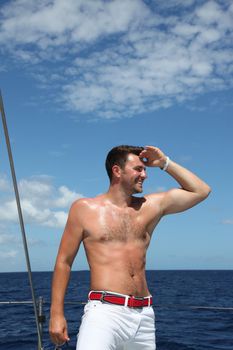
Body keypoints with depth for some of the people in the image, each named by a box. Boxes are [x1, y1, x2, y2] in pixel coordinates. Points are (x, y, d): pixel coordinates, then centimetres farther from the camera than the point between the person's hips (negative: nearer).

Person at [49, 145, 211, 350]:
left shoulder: (152, 205, 13)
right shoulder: (84, 208, 5)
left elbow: (201, 191, 20)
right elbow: (64, 261, 5)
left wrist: (165, 163, 15)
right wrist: (56, 314, -1)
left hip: (144, 315, 5)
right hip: (104, 311, -4)